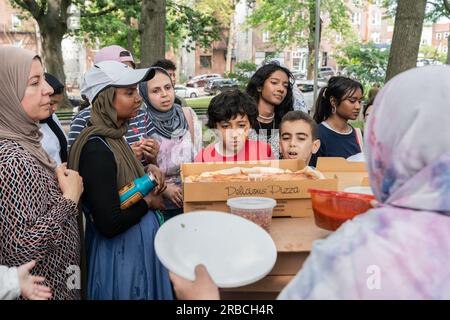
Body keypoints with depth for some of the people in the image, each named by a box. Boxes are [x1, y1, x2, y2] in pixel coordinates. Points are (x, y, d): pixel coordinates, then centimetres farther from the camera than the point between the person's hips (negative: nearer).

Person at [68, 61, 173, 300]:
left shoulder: (113, 137, 2)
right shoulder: (97, 150, -25)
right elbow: (109, 224, -27)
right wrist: (148, 201, -12)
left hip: (137, 247, 9)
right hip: (120, 255, -9)